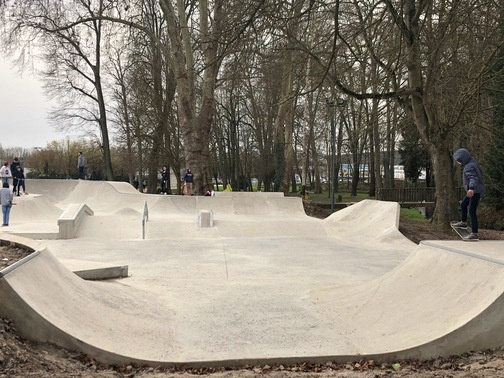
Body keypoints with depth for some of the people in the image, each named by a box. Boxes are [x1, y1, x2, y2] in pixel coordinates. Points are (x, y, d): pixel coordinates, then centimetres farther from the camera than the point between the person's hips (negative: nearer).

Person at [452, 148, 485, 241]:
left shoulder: (469, 167, -22)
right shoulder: (472, 163, 10)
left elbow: (473, 178, -39)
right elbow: (480, 174, 29)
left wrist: (471, 188, -57)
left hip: (476, 191, -11)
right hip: (473, 191, 11)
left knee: (472, 212, -11)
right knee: (463, 205, 27)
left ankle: (474, 234, -10)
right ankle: (463, 222, 46)